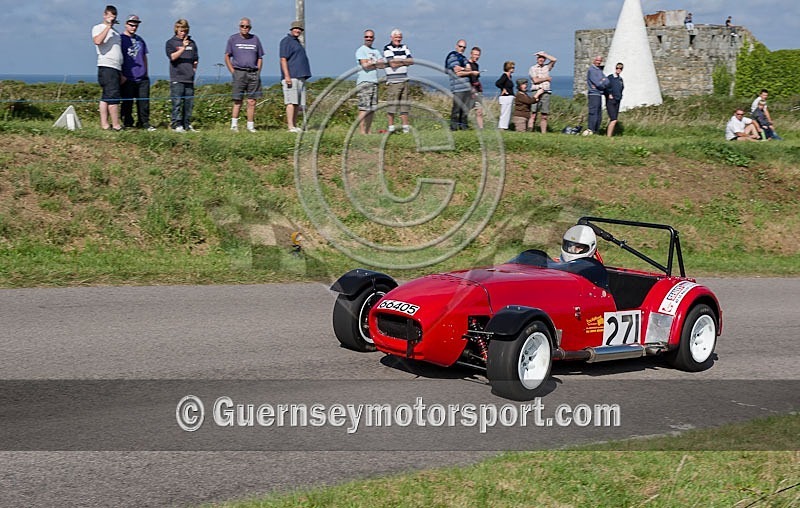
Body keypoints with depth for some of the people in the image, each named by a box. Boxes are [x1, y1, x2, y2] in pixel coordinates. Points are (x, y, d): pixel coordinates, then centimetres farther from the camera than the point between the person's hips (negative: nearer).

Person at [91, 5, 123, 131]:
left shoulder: (115, 33, 26)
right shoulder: (98, 28, 3)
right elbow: (97, 41, -20)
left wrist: (121, 73, 22)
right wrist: (108, 26, -15)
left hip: (116, 68, 8)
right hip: (106, 67, -8)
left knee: (106, 97, 6)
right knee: (113, 97, -12)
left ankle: (104, 124, 5)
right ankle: (116, 125, -13)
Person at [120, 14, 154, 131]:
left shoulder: (140, 40, 19)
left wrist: (146, 73, 20)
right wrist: (121, 75, -10)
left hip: (142, 78, 5)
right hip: (128, 78, -5)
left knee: (144, 101, 4)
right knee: (127, 103, -1)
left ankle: (144, 123, 10)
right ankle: (127, 124, 7)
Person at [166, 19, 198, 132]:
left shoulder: (192, 43, 15)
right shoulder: (171, 42, 4)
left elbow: (195, 60, 21)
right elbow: (173, 57, -11)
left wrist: (193, 71, 9)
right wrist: (183, 48, -21)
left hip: (189, 79, 4)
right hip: (177, 79, -4)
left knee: (189, 102, 4)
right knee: (177, 102, -7)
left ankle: (187, 124, 11)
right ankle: (176, 125, -4)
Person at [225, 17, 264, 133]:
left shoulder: (255, 39, 13)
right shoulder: (233, 39, 7)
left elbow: (260, 58, 18)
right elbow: (227, 57, 6)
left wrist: (258, 72, 6)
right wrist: (233, 72, -3)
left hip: (253, 73, 2)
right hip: (239, 72, -2)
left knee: (252, 102, 1)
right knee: (237, 101, -4)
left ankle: (251, 126, 6)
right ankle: (234, 124, -1)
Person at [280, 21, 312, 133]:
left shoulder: (297, 41, 22)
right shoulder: (286, 41, -5)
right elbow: (283, 59, -12)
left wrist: (305, 76, 24)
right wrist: (287, 76, -20)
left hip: (300, 77, 9)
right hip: (291, 77, -9)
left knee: (298, 103, 7)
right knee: (291, 102, -12)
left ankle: (295, 126, 10)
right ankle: (290, 126, -14)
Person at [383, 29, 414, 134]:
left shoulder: (404, 47, 15)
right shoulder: (387, 48, -4)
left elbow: (411, 61, 6)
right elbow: (392, 63, -14)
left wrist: (399, 60, -6)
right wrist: (405, 62, -1)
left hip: (404, 80, 6)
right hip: (393, 81, -6)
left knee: (404, 104, 8)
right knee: (392, 104, -5)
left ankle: (406, 126, 12)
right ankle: (391, 127, 0)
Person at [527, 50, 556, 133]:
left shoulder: (547, 67, 19)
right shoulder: (533, 68, 6)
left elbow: (554, 60, 6)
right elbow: (535, 80, -6)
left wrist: (544, 54, 9)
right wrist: (547, 78, 2)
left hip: (546, 93, 4)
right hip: (537, 92, -4)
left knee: (544, 116, 2)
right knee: (533, 115, -11)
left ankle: (543, 133, 2)